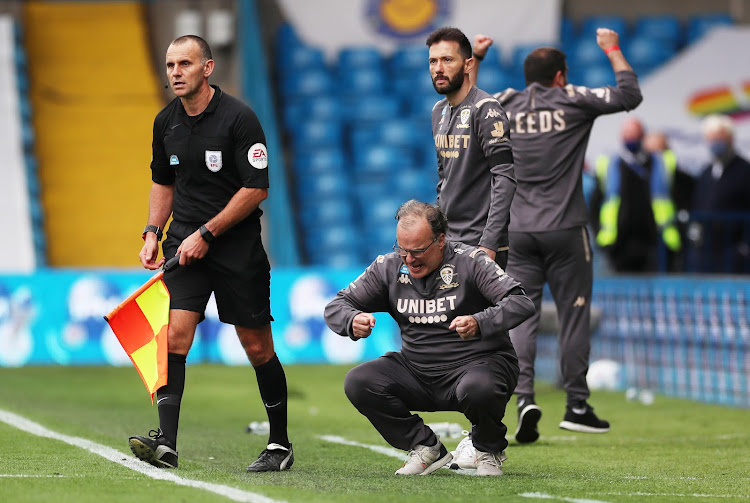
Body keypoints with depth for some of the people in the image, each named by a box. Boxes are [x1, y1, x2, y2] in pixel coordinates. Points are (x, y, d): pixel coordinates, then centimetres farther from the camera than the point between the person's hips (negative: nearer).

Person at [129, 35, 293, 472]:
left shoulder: (238, 117, -12)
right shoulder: (166, 122, 6)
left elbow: (257, 188, -13)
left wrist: (207, 234, -15)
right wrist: (153, 231, 7)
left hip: (238, 244, -4)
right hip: (186, 242, 4)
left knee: (257, 347, 3)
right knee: (176, 332, -14)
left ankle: (281, 444, 17)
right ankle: (166, 444, -20)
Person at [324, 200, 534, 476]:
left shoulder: (470, 260, -12)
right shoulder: (389, 267, 1)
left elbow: (520, 303, -21)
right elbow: (336, 307, 5)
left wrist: (479, 324, -40)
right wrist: (353, 321, -21)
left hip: (478, 362, -5)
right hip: (416, 371, 5)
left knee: (478, 390, -38)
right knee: (357, 383, -16)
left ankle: (489, 450, -2)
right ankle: (426, 447, 1)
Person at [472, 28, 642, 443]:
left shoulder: (504, 106, 7)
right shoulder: (572, 101, -2)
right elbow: (629, 95, 2)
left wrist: (473, 60, 32)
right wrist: (612, 50, 15)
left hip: (517, 233, 3)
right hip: (564, 230, -3)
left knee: (521, 318, 2)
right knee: (574, 316, 6)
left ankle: (524, 399, -15)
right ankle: (576, 406, 9)